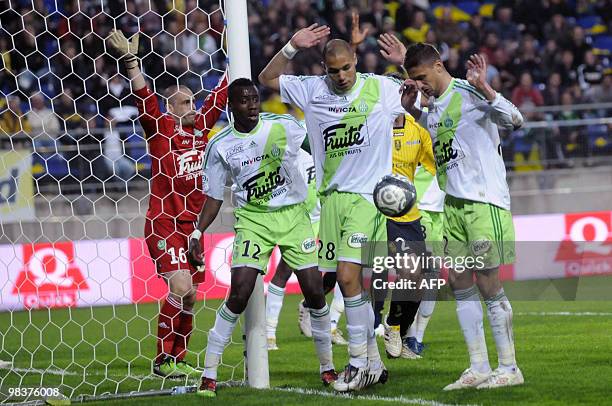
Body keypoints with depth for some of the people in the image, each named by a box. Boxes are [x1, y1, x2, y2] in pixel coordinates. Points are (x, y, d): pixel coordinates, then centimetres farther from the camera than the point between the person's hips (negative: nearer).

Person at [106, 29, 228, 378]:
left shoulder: (201, 127, 11)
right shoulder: (160, 128, -4)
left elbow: (220, 96, 19)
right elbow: (144, 98, -15)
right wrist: (131, 60, -23)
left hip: (192, 225, 6)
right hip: (164, 223, -6)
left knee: (190, 295, 7)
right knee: (180, 286, -16)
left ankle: (179, 359, 16)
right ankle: (163, 360, -7)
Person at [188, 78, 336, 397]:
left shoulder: (284, 127, -6)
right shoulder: (220, 146, -3)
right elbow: (214, 196, 5)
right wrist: (197, 234, -3)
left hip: (293, 215, 1)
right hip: (253, 219, -1)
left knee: (314, 291, -3)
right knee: (239, 293, -15)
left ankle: (327, 367, 17)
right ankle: (209, 374, -6)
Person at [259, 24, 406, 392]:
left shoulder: (382, 88, 1)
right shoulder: (313, 90, 8)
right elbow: (267, 78, 14)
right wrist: (292, 48, 1)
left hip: (367, 196, -4)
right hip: (331, 196, 5)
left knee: (348, 275, -17)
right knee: (348, 281, 6)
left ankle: (359, 362, -10)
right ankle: (374, 363, 15)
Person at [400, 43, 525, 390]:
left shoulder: (468, 94, -11)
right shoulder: (433, 108, 14)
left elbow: (515, 120, -21)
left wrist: (484, 88, -33)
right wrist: (409, 107, 16)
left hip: (485, 201, -8)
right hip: (454, 204, 8)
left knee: (488, 282, -6)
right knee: (460, 283, 6)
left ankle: (509, 367, 2)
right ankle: (479, 368, 10)